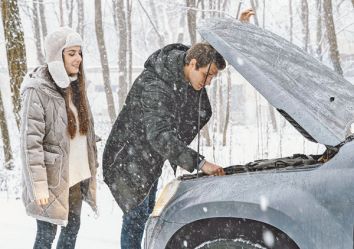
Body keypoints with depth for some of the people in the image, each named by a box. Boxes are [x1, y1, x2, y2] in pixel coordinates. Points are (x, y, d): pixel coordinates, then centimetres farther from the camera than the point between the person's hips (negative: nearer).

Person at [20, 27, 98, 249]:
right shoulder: (38, 90, -16)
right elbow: (31, 143, -19)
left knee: (73, 227, 16)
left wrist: (91, 168, 14)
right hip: (53, 177, -7)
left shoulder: (75, 85, 8)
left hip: (76, 175, 8)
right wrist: (39, 186, -22)